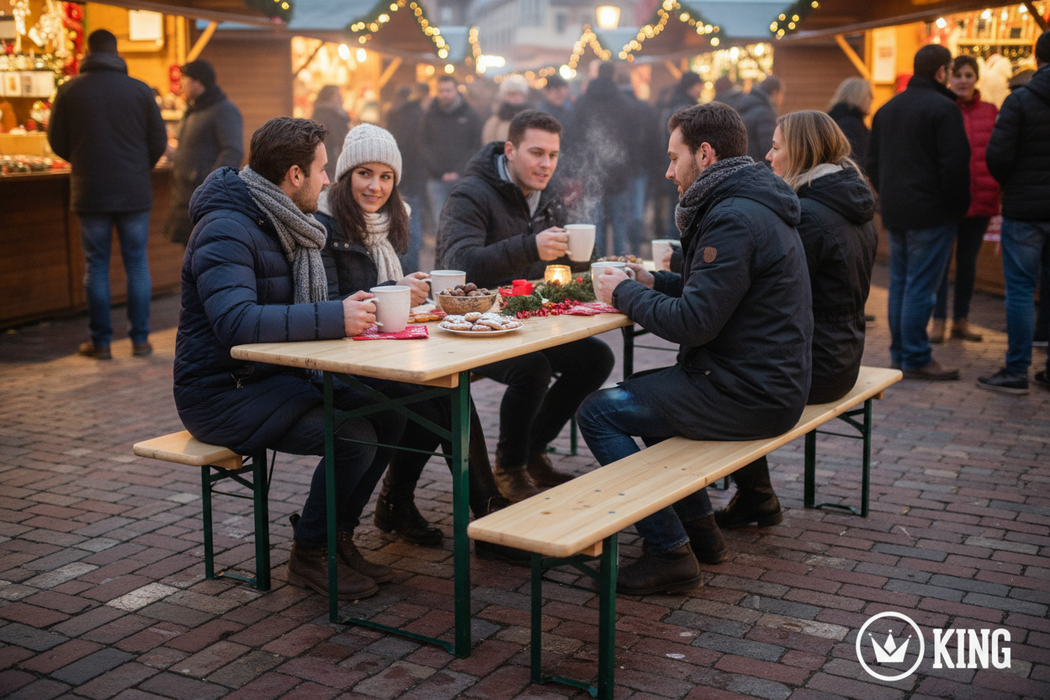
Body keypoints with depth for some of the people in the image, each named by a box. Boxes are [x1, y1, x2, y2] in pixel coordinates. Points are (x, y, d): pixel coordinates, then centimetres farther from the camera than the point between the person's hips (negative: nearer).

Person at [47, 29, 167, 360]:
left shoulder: (70, 91, -2)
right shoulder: (140, 90, -3)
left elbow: (57, 143, 4)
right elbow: (159, 141, 1)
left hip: (90, 193, 0)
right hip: (134, 192, 0)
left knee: (96, 267, 7)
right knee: (137, 265, 8)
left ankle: (100, 341, 9)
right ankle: (140, 339, 9)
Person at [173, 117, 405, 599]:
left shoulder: (284, 224, 12)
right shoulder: (226, 231, -20)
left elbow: (296, 312, 17)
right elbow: (236, 322, -35)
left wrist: (356, 307, -3)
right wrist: (334, 318, -36)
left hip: (274, 378, 9)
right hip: (220, 393, -9)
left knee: (387, 417, -6)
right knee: (353, 437, -24)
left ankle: (337, 537, 9)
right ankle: (310, 554, -3)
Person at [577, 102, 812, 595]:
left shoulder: (734, 218, -20)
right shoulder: (751, 204, 14)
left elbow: (694, 323, -24)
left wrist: (625, 294, -9)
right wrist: (655, 283, 9)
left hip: (750, 396, -11)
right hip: (770, 382, 11)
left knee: (596, 412, -8)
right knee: (636, 391, 28)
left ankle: (669, 552, -5)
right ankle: (699, 526, 28)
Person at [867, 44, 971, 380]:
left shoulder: (887, 109, 14)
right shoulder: (943, 108, -11)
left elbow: (873, 163, 19)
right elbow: (955, 166, -15)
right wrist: (959, 206, -4)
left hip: (894, 213, 8)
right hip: (930, 213, -8)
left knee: (899, 283, 13)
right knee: (920, 287, -5)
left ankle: (899, 353, 18)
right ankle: (916, 360, -2)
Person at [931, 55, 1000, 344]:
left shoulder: (990, 112, 6)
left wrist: (997, 191, 3)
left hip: (980, 200, 3)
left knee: (968, 261, 12)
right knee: (941, 261, 3)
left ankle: (961, 320, 23)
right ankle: (939, 321, 11)